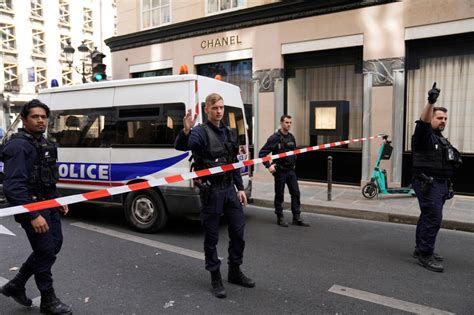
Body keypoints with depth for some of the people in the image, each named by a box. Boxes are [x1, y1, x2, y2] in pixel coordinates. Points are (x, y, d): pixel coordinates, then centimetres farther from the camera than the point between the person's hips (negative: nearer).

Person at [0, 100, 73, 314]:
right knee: (46, 252, 1)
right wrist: (33, 216, -28)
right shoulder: (18, 146, -17)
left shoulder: (43, 143, 12)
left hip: (48, 206, 9)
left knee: (54, 244, 17)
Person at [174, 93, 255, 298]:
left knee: (238, 231, 11)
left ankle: (235, 272, 29)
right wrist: (186, 130, -47)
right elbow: (180, 146, -27)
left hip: (229, 188, 6)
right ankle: (215, 277, 20)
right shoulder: (201, 132, -8)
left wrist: (240, 188, 14)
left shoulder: (229, 133, 13)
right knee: (212, 236, 4)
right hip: (211, 190, -6)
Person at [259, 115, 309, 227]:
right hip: (280, 171, -6)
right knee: (279, 195, 5)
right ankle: (280, 218, 18)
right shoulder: (275, 138, -11)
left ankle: (297, 218, 14)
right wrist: (268, 166, -18)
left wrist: (294, 162, 14)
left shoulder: (291, 137, 9)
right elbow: (262, 153, -13)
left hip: (291, 170, 6)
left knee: (296, 193, 5)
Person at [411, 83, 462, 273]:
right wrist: (430, 103, -43)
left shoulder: (442, 140, 20)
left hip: (441, 184, 9)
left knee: (428, 217, 14)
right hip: (427, 184, -9)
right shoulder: (423, 135, -7)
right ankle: (425, 255, -6)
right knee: (433, 219, -12)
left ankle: (421, 248, 24)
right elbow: (422, 122, -29)